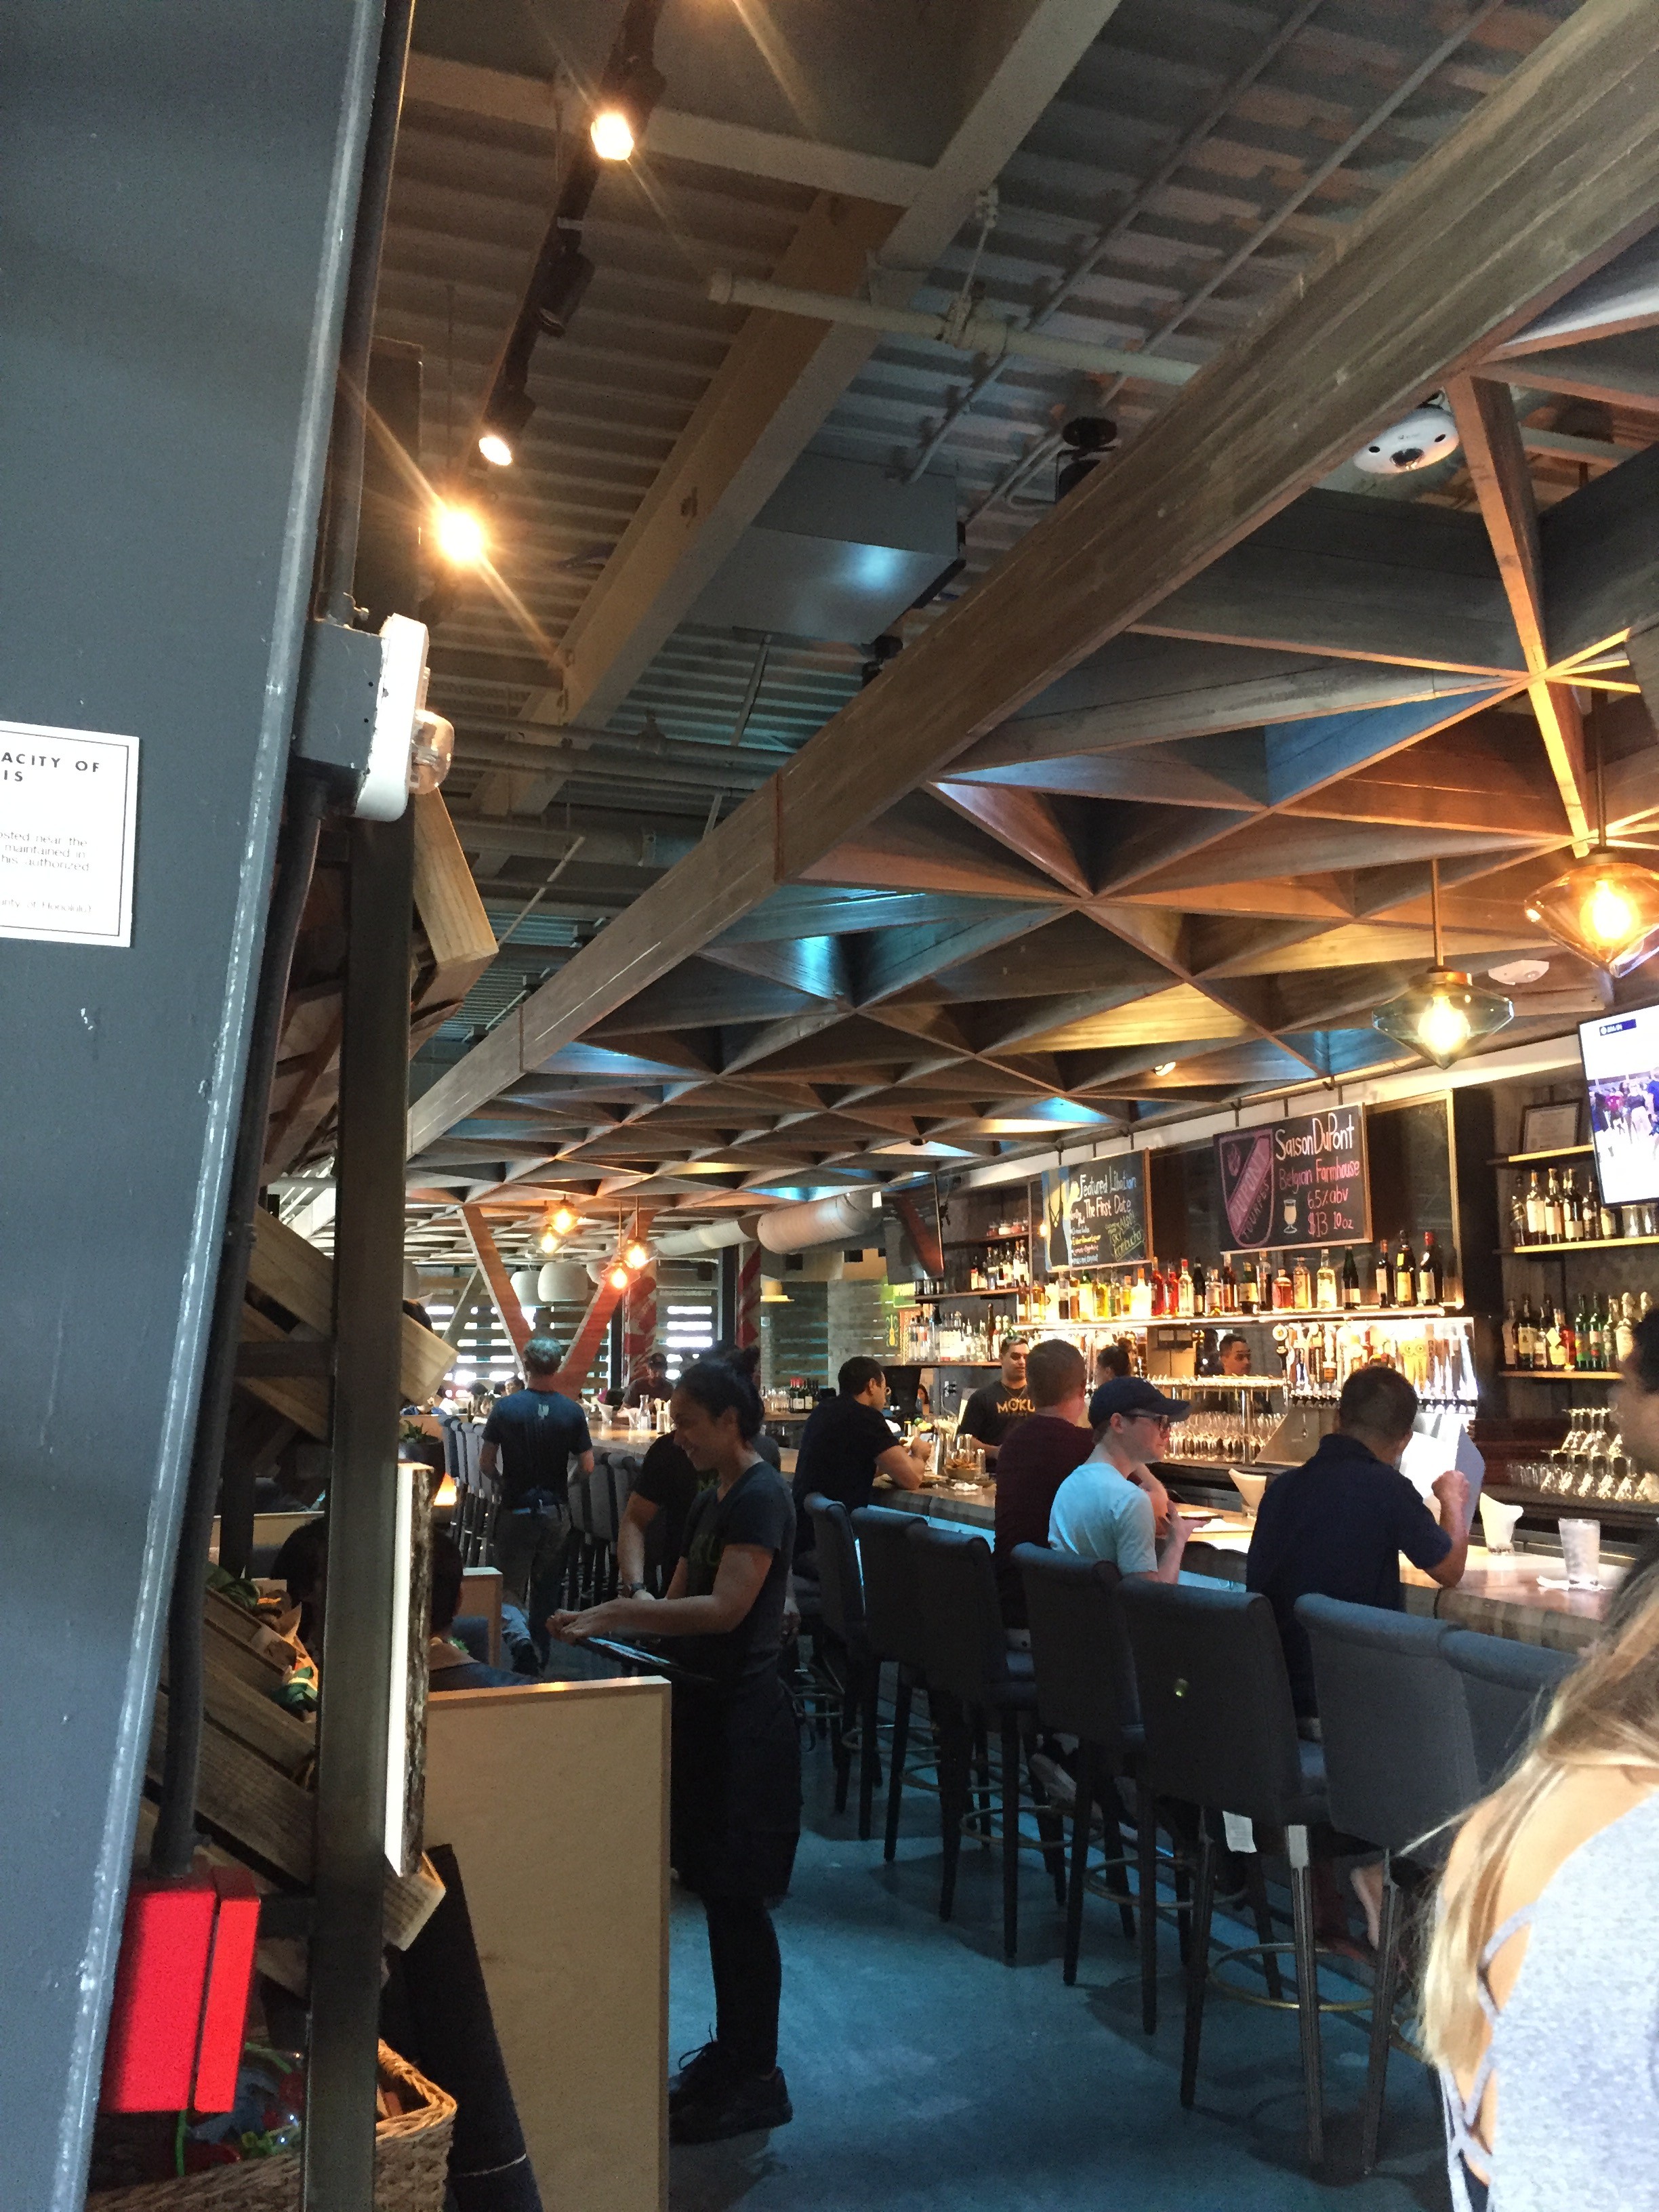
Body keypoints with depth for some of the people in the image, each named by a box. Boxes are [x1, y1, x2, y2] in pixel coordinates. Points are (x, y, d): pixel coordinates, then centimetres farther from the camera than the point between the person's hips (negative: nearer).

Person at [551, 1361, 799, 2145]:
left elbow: (723, 1608, -27)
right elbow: (677, 1603, 15)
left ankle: (756, 2080, 13)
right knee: (717, 1892, 16)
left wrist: (612, 1614, -27)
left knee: (736, 1897, 0)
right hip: (707, 1707, 9)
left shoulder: (761, 1498, -17)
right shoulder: (710, 1500, 12)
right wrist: (600, 1618, 2)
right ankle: (732, 2051, 30)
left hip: (743, 1716, -9)